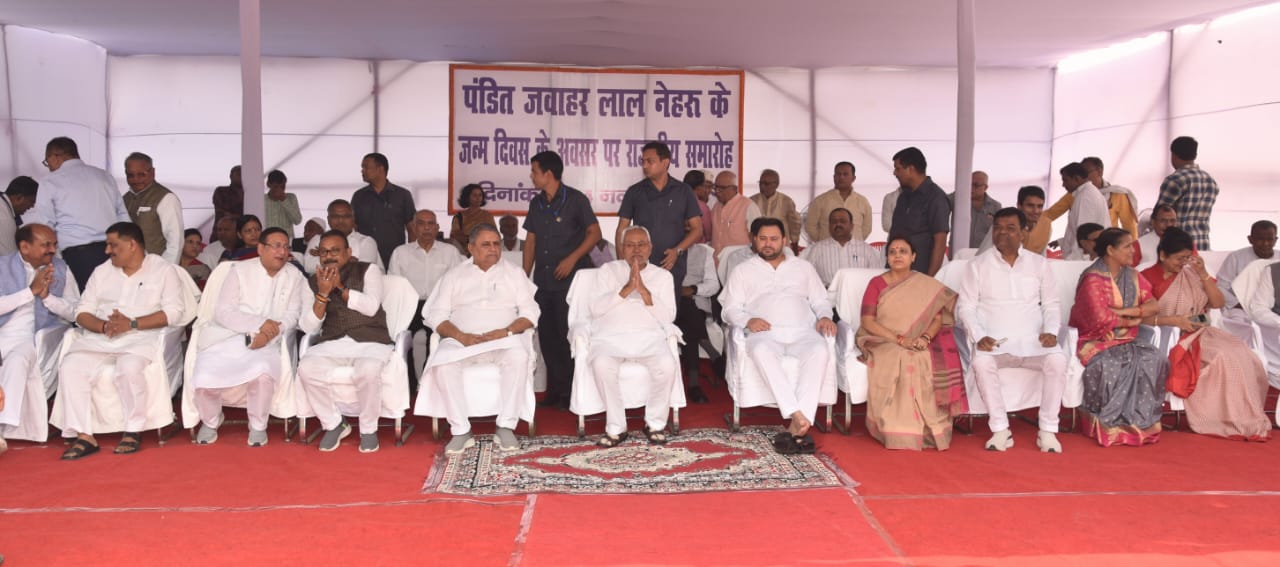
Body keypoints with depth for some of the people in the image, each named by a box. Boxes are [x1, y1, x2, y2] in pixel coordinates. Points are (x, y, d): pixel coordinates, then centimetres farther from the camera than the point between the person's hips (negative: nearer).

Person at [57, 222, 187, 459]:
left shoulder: (163, 269, 3)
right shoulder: (101, 271, 18)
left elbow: (173, 311, -8)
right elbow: (83, 311, 11)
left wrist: (132, 323, -17)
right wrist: (103, 326, -12)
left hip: (140, 337, -5)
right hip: (100, 337, 5)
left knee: (130, 368, -35)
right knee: (70, 367, -22)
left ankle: (133, 431, -17)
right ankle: (84, 435, -20)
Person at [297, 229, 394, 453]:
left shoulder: (368, 270, 7)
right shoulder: (313, 281, 12)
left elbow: (371, 306, -10)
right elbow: (308, 328, 1)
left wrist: (341, 287, -16)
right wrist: (322, 293, -11)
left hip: (370, 341, -3)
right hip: (333, 343, 3)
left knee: (368, 370, -36)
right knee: (307, 368, -28)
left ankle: (368, 429, -10)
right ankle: (333, 424, -5)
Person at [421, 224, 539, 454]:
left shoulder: (514, 273, 17)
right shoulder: (454, 276, 17)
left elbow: (530, 312, 8)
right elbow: (437, 315, 7)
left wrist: (505, 332, -12)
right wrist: (461, 336, -12)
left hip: (504, 338, 0)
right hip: (462, 339, 1)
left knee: (518, 357, -34)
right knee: (443, 363, -32)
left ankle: (506, 427, -28)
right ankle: (461, 431, -26)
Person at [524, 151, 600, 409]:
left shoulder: (575, 199, -4)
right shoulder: (536, 203, 13)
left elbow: (595, 233, -6)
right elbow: (531, 240, 15)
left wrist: (572, 259, -17)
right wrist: (525, 276, 9)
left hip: (570, 280, -6)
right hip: (543, 280, 6)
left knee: (568, 335, -3)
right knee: (546, 336, 7)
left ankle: (571, 391, 7)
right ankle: (555, 389, 17)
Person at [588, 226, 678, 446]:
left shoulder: (663, 276, 15)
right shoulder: (608, 270, 14)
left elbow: (668, 317, 2)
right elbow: (596, 309, 0)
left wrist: (644, 291, -11)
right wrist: (626, 289, -10)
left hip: (649, 336, 1)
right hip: (610, 336, 0)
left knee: (667, 365, -31)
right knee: (602, 365, -34)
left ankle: (655, 423, -8)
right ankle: (616, 427, -16)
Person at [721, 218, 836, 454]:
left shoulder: (803, 267, 28)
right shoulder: (742, 271, 22)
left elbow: (821, 301, 23)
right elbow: (731, 308, 12)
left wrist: (824, 316, 0)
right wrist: (748, 320, -9)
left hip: (802, 331, 1)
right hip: (765, 332, -1)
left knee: (820, 351, -34)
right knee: (761, 352, -39)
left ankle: (796, 426, -41)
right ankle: (797, 416, -43)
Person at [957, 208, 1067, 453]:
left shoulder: (1039, 263, 11)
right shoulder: (978, 265, 5)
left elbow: (1051, 304, 12)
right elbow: (965, 306, 3)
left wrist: (1051, 331, -7)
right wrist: (979, 336, -13)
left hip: (1033, 339, 1)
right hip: (994, 341, -1)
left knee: (1057, 361, -29)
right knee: (981, 363, -34)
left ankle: (1048, 430, -17)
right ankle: (1000, 430, -23)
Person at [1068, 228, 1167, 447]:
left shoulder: (1133, 276, 11)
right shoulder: (1093, 279, -11)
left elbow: (1153, 306, 2)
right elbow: (1102, 319, -17)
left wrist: (1123, 311, -13)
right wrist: (1132, 320, -2)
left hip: (1128, 339, 6)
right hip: (1096, 340, -6)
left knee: (1154, 361, -22)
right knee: (1109, 365, -35)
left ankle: (1141, 421, -14)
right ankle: (1107, 424, -16)